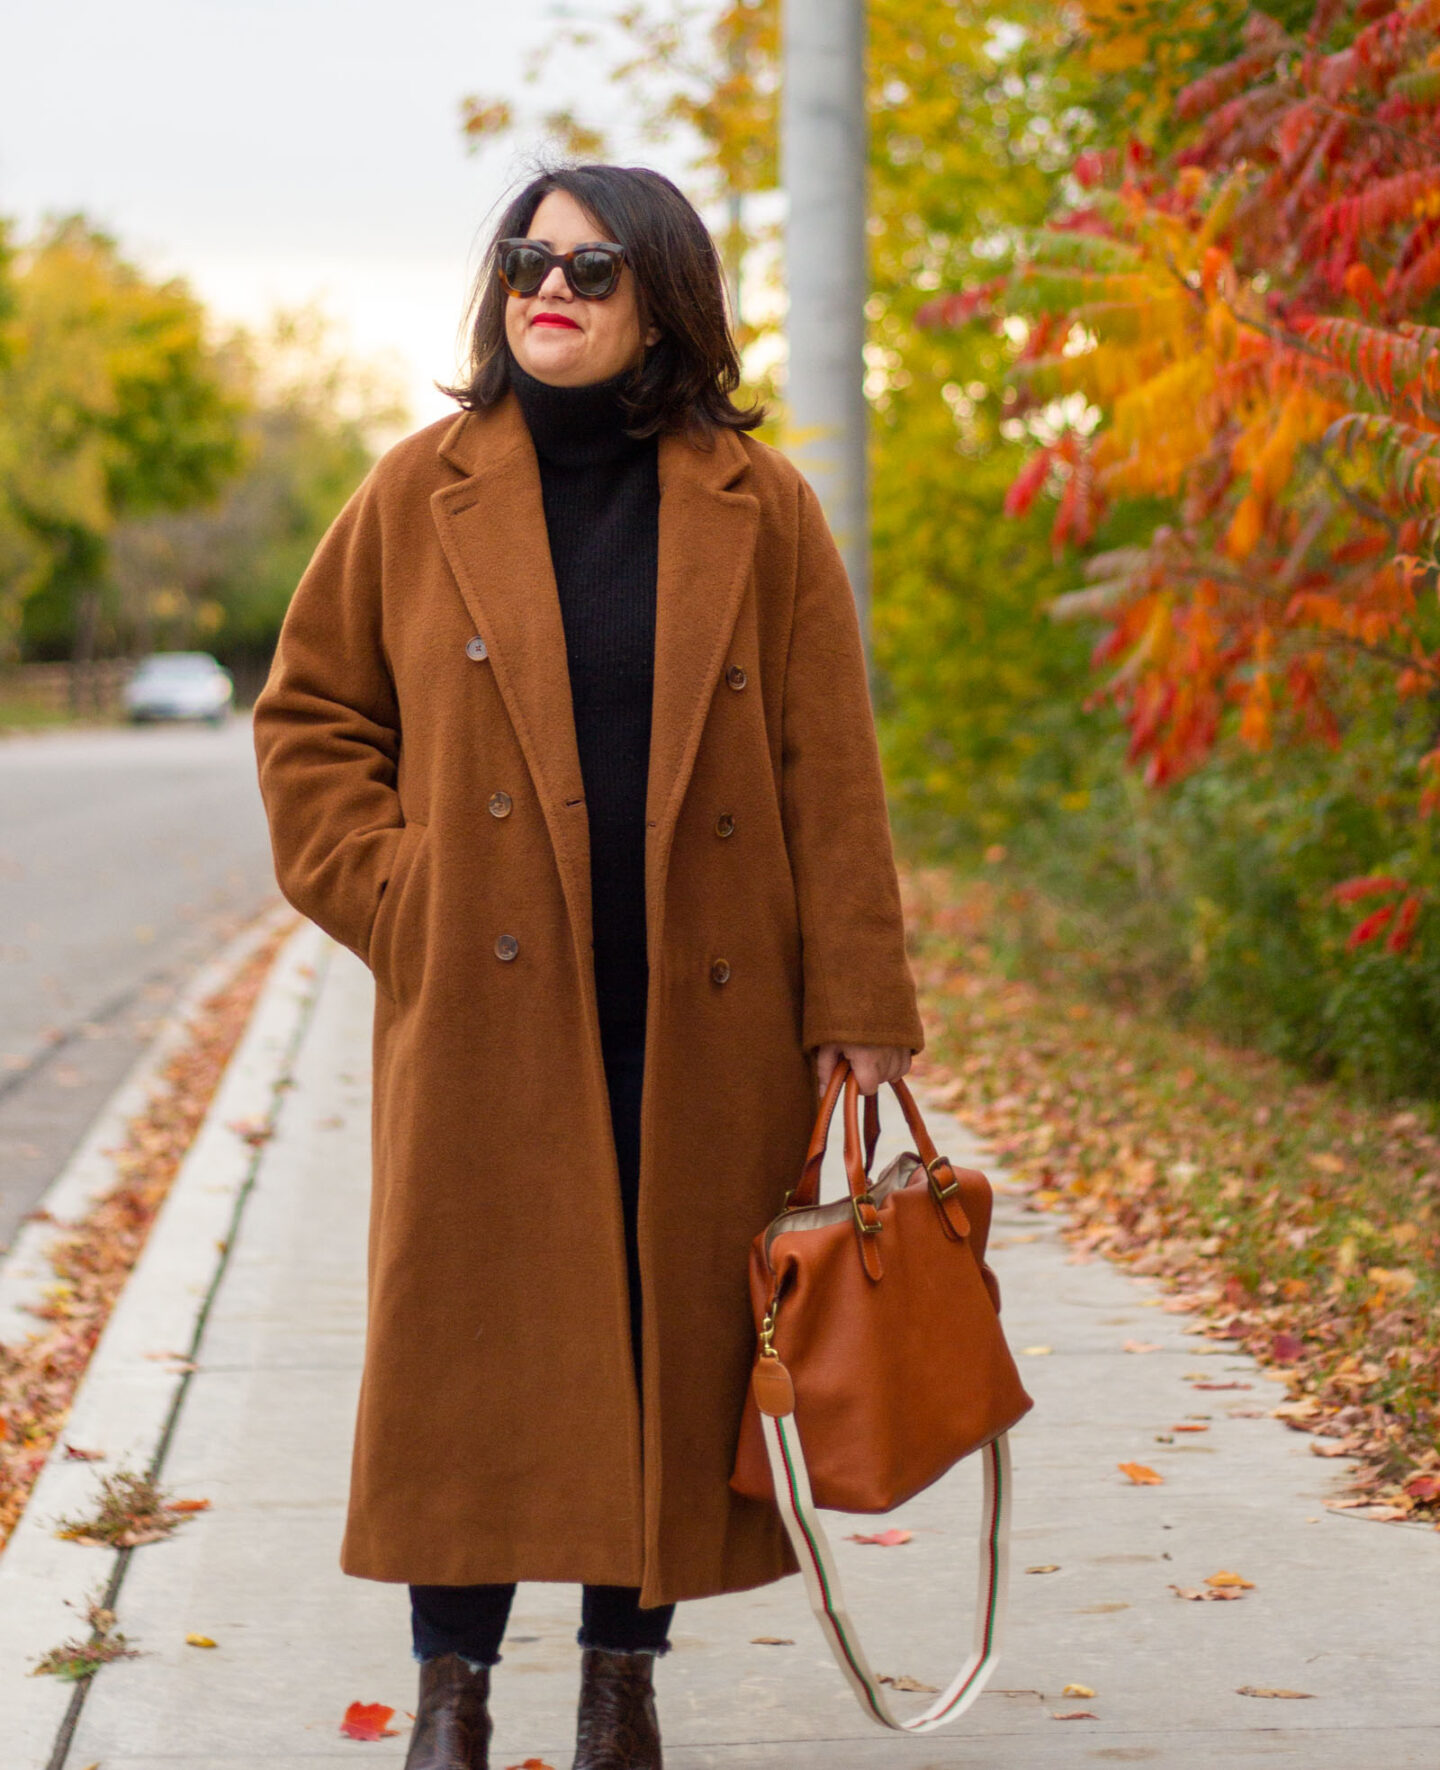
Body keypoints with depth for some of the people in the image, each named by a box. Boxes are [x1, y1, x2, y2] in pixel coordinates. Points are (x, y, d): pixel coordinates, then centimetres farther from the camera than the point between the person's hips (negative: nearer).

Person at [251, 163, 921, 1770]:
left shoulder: (761, 512, 3)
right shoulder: (419, 494, 4)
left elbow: (829, 776, 2)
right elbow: (309, 717, 11)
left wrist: (857, 1008, -2)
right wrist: (390, 896, -2)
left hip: (703, 1025, 1)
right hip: (488, 1012, 0)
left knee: (679, 1334, 6)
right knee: (471, 1335, 0)